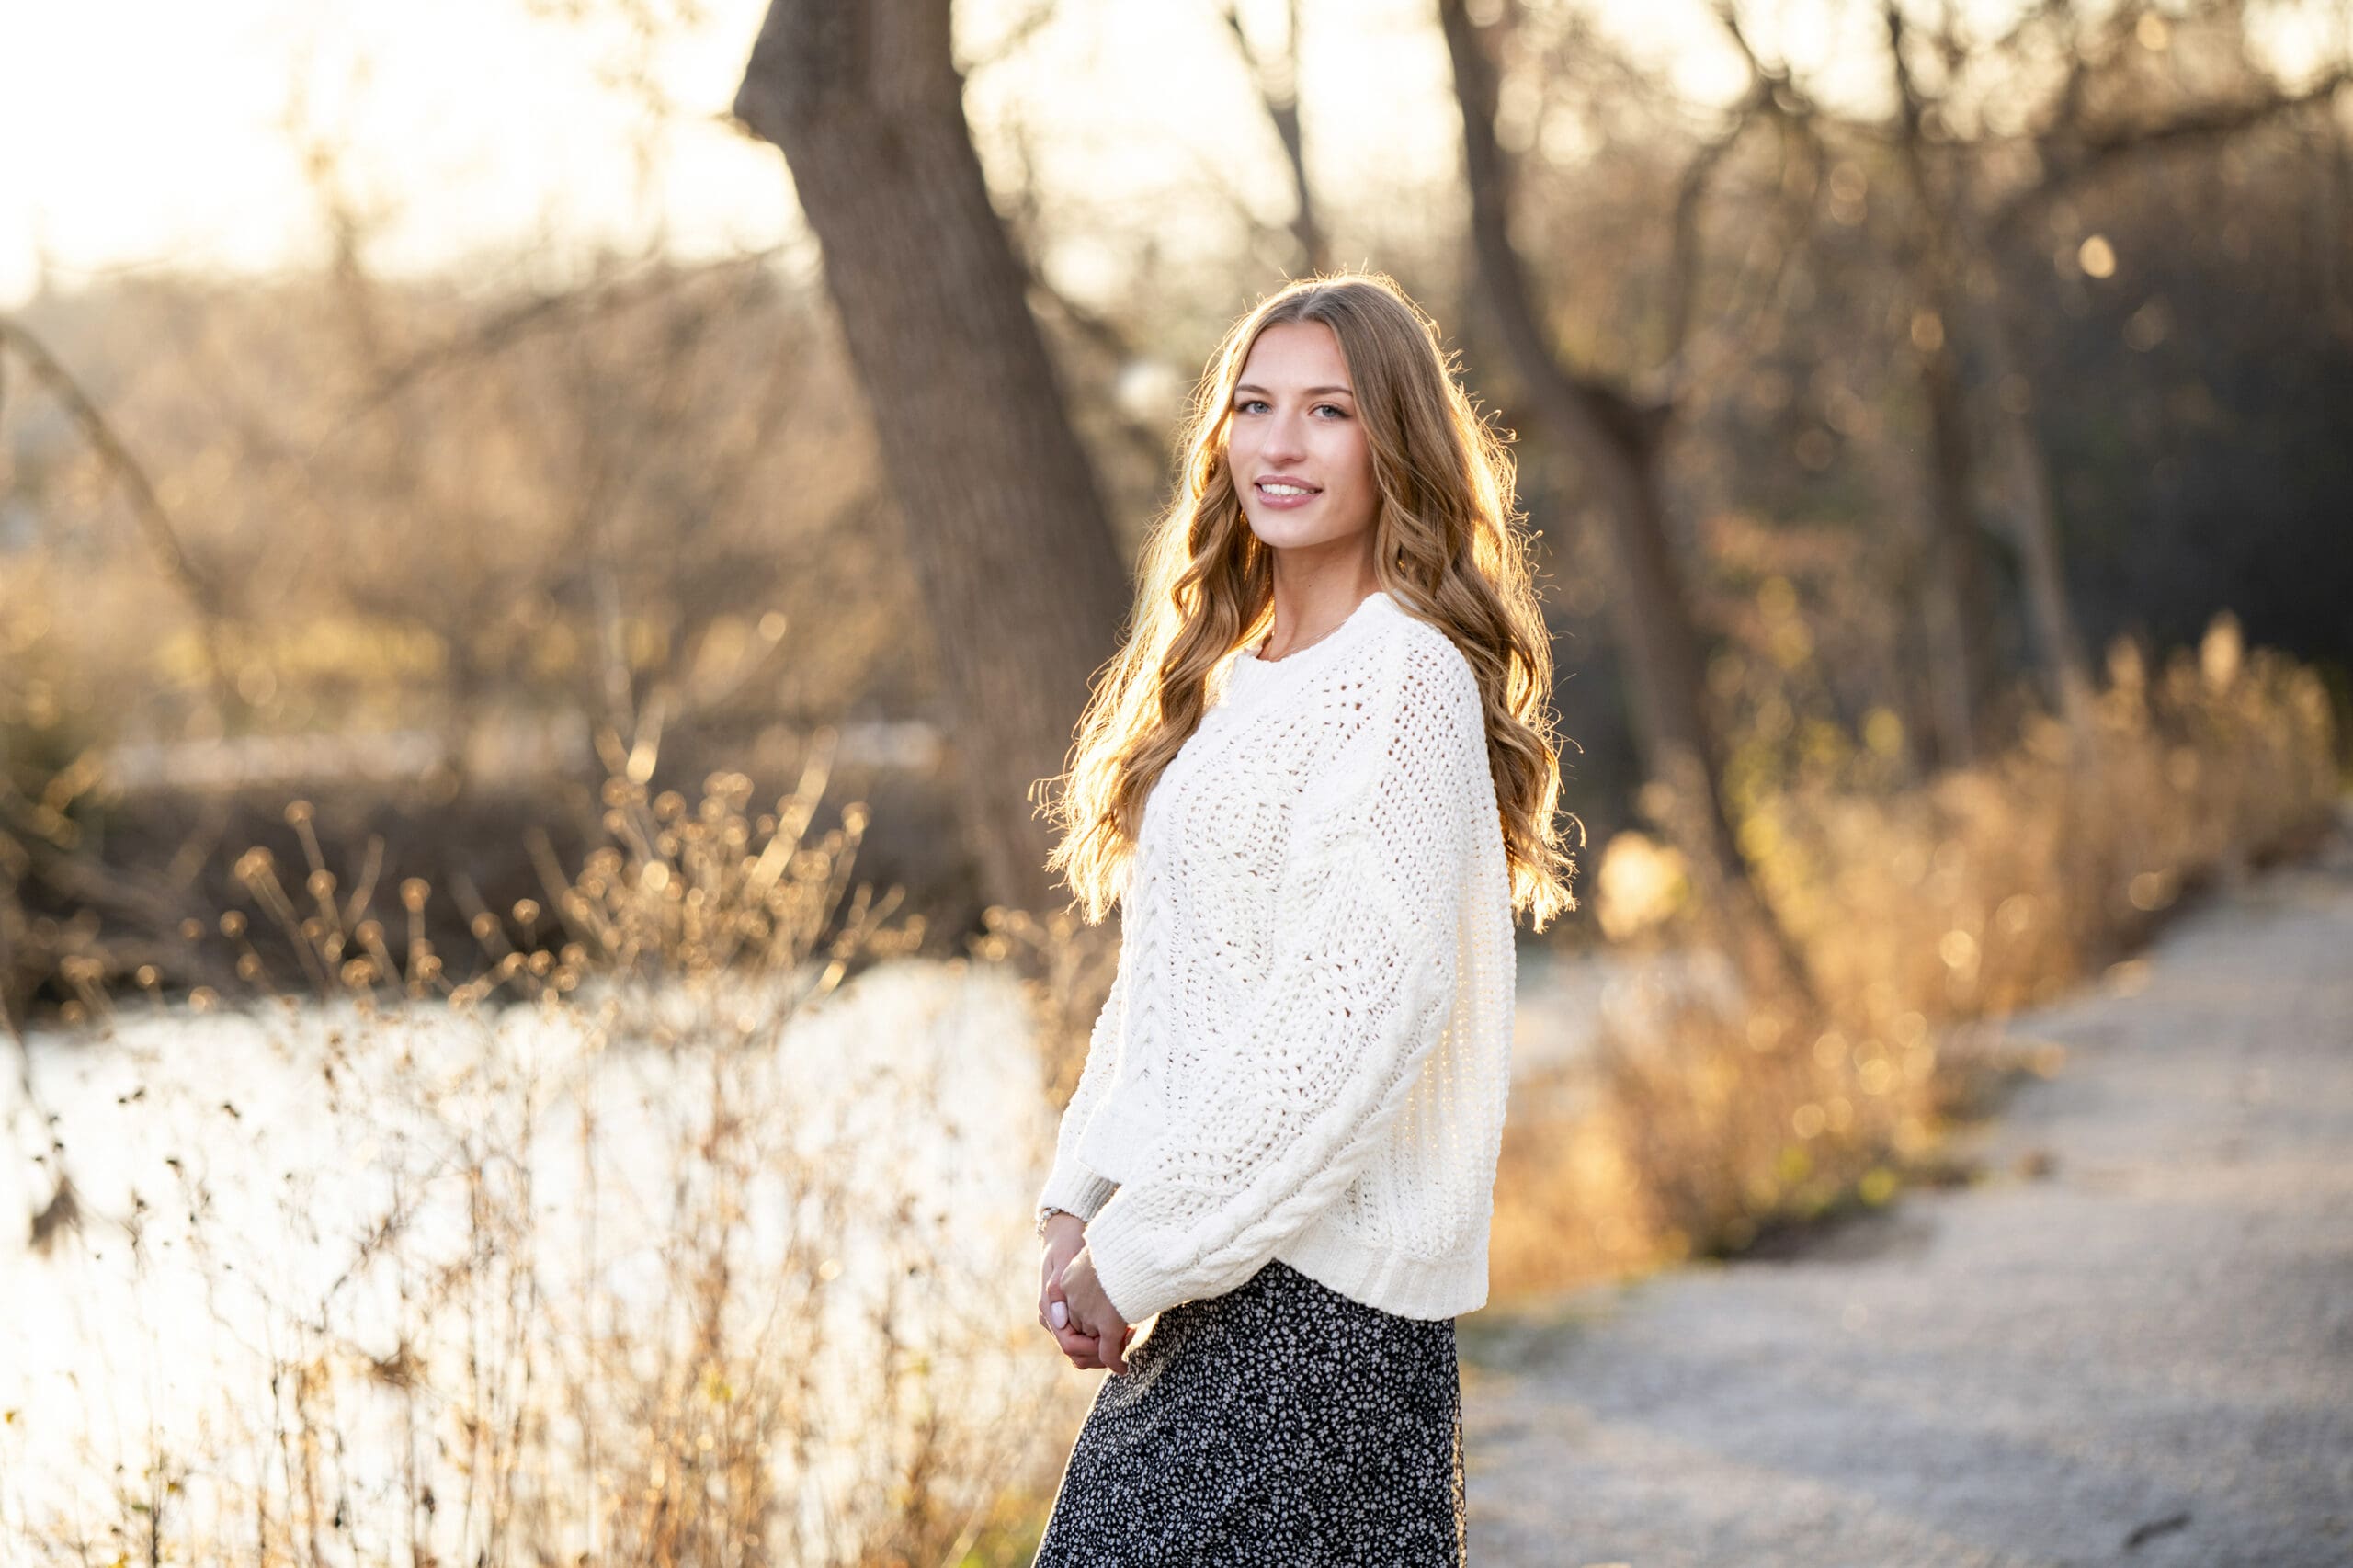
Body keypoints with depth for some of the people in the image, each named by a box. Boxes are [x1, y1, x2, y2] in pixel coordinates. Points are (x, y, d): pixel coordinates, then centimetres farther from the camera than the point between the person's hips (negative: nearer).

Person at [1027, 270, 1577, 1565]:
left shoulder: (1404, 678, -11)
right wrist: (1080, 1205, 6)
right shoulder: (1231, 678, 16)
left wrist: (1139, 1253, -14)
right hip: (1209, 1282, 8)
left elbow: (1367, 1012, -18)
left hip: (1311, 1297, -8)